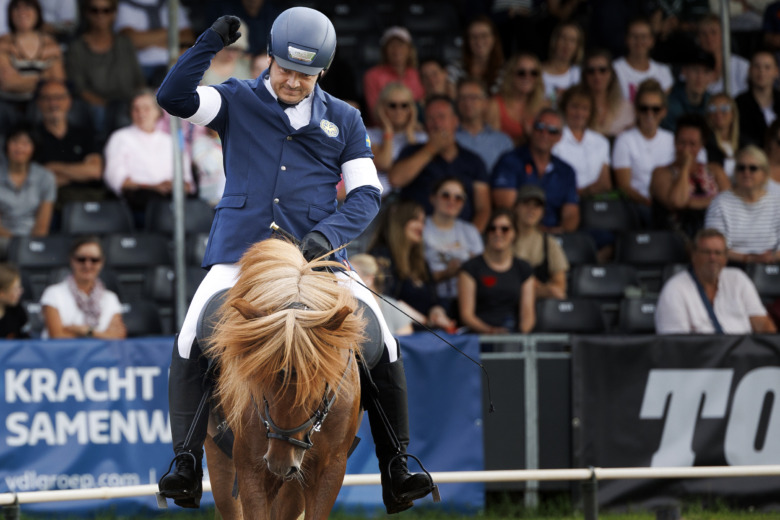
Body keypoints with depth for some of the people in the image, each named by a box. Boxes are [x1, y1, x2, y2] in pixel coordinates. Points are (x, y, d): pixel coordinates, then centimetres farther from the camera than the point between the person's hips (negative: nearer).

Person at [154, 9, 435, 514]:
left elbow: (366, 194, 5)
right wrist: (212, 42, -16)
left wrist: (327, 234, -13)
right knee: (191, 344, -23)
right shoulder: (238, 102, 8)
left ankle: (396, 472, -2)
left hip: (316, 258, 1)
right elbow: (174, 97, -7)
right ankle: (187, 466, -18)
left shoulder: (344, 120, 12)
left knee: (384, 347, -13)